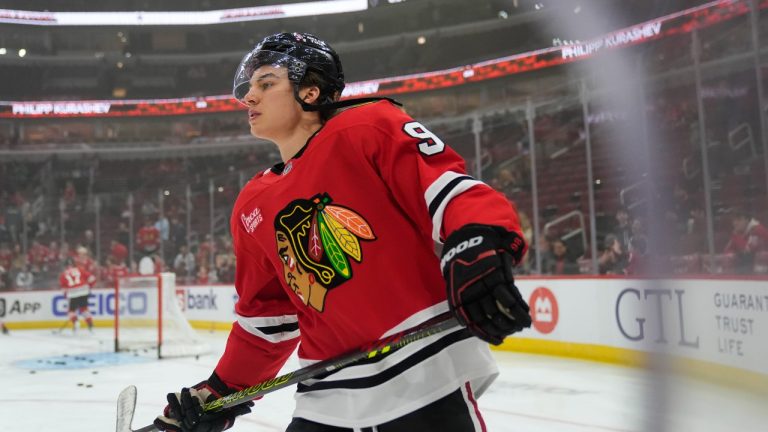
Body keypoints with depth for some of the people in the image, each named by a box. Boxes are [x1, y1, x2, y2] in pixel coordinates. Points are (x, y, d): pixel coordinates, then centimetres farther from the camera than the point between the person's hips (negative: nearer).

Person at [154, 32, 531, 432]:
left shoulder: (367, 129, -5)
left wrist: (480, 253, -32)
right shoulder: (251, 210, 14)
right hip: (328, 395, 7)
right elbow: (265, 314, 21)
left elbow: (447, 187, -14)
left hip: (425, 372, -6)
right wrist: (222, 391, 19)